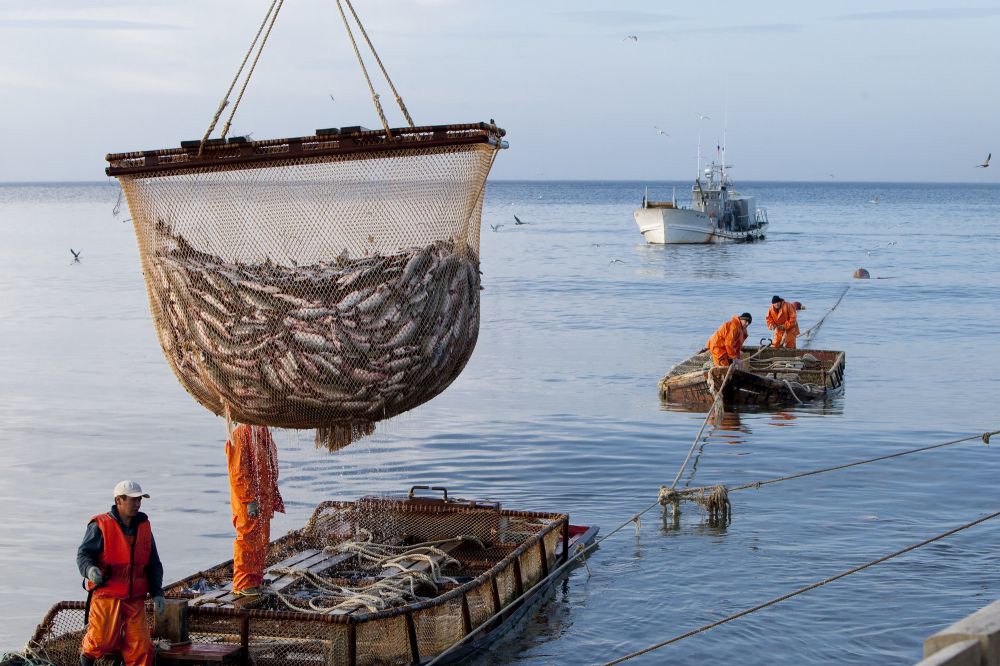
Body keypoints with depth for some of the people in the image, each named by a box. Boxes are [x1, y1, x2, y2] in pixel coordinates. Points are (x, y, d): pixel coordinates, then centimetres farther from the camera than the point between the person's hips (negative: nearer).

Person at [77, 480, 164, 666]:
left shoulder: (143, 526, 12)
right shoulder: (100, 525, -5)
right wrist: (90, 569, -28)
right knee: (103, 640, -10)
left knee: (141, 644, -6)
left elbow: (153, 563, 17)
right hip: (106, 594, -4)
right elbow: (83, 554, -5)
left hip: (135, 599, 4)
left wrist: (157, 593, 7)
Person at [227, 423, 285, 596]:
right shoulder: (241, 434, -16)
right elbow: (238, 472, -19)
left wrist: (273, 497, 17)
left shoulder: (263, 432, 11)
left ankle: (256, 579, 22)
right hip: (249, 501, -9)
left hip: (263, 497, 9)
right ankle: (242, 584, 2)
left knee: (262, 540, 13)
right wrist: (250, 499, -21)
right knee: (248, 539, -4)